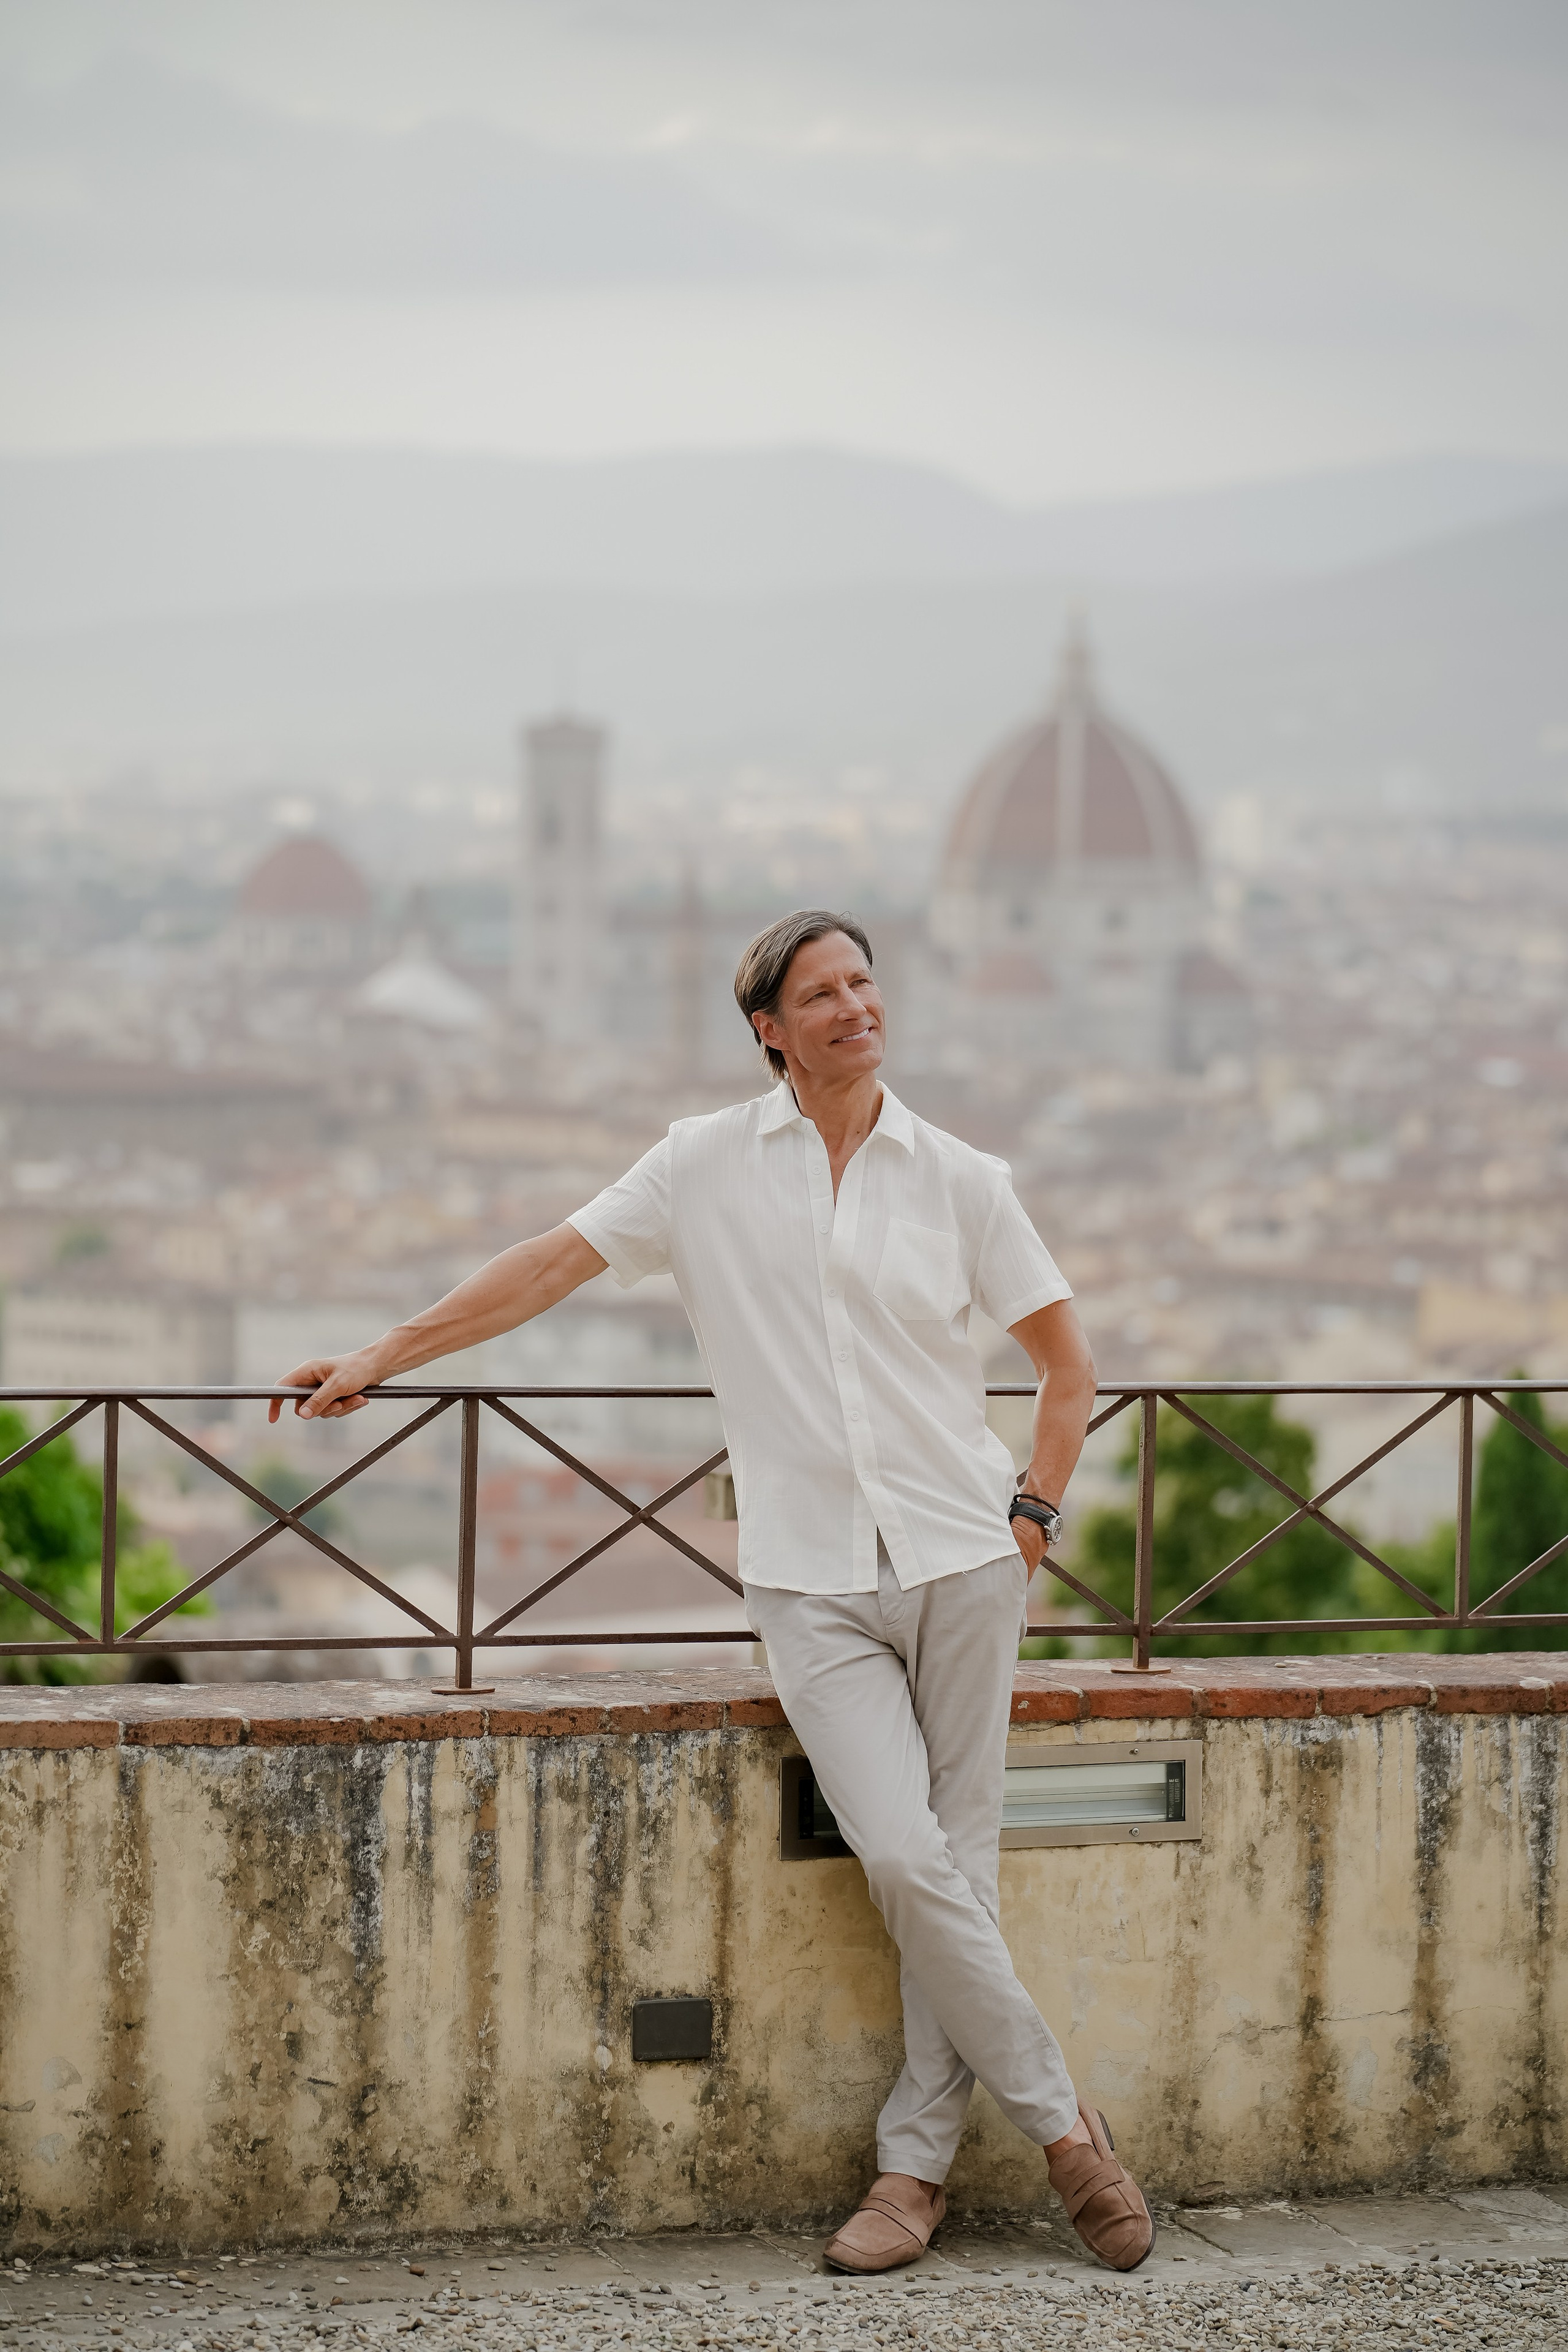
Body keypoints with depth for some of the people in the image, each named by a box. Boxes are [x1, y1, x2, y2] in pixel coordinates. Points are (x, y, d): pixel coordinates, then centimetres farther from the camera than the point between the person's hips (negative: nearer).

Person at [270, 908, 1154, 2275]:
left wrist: (1033, 1519, 4)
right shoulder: (706, 1165, 6)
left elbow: (1067, 1361, 13)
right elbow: (553, 1266, 8)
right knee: (902, 1859, -14)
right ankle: (1061, 2123, 0)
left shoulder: (959, 1180, 6)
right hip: (811, 1583, -1)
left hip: (961, 1560, 1)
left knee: (955, 1858, 0)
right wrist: (377, 1360, 6)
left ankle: (917, 2162, 9)